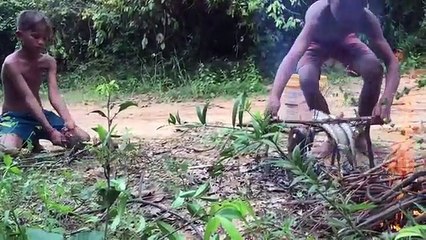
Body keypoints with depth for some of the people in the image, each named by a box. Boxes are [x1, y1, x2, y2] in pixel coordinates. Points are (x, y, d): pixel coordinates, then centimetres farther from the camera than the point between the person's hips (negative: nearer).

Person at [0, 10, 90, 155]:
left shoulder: (49, 62, -1)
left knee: (82, 138, -4)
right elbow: (28, 99, -26)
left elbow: (54, 96, -11)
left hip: (39, 115, 6)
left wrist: (69, 121, -29)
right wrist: (51, 131, -32)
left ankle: (34, 140, 14)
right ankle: (29, 139, 0)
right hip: (15, 117, -6)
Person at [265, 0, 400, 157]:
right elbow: (293, 55, -54)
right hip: (315, 43, -2)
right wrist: (274, 97, -71)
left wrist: (386, 100, -54)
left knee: (374, 70, -26)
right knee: (307, 80, -32)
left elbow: (392, 62, -35)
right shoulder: (318, 16, -42)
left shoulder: (366, 18, -34)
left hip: (345, 41, 2)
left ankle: (362, 133, -3)